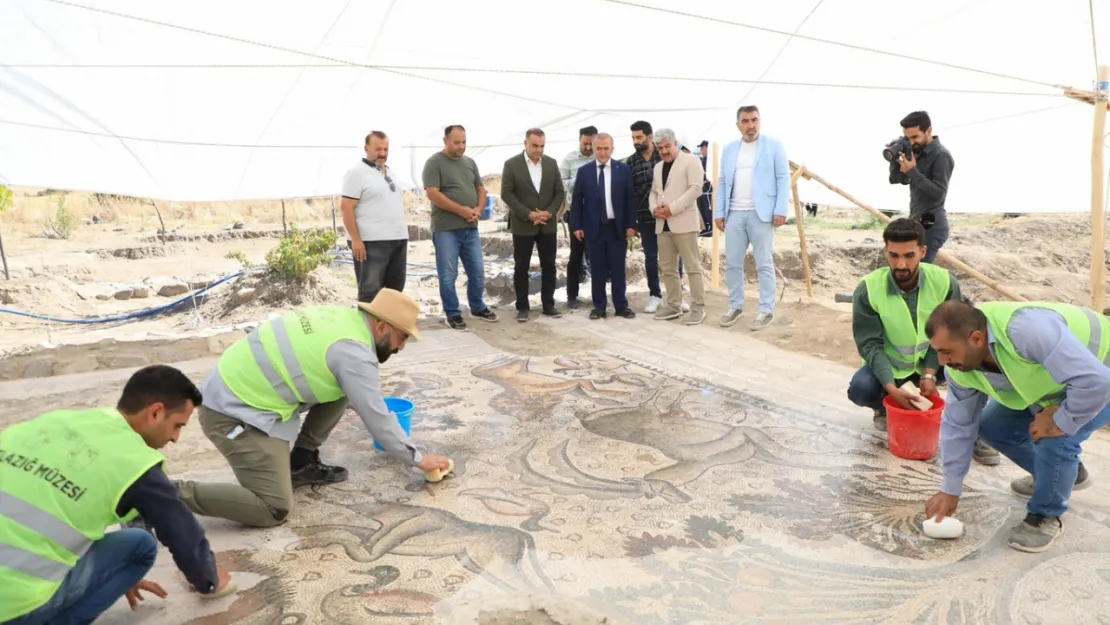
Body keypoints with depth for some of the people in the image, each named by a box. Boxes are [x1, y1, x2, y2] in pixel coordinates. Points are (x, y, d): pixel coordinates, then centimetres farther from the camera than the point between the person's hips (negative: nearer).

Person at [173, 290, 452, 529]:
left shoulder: (343, 317, 4)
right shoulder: (354, 353, -20)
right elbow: (378, 419, -12)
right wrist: (417, 459, 1)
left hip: (232, 392, 9)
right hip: (235, 413, -9)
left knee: (343, 390, 10)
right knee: (273, 510, -8)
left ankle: (301, 464, 17)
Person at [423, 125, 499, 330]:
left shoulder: (470, 162, 13)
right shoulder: (434, 163, -5)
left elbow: (480, 189, 16)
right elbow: (433, 194, -15)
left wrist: (479, 209, -5)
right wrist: (462, 210, -16)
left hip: (470, 228, 6)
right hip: (445, 229, -6)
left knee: (477, 271, 12)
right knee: (448, 275, 1)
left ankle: (477, 307, 28)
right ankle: (452, 314, 12)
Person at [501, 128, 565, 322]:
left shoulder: (551, 163, 5)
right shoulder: (511, 164, -5)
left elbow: (559, 192, 6)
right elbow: (507, 194, -9)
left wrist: (549, 212, -11)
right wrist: (528, 214, -16)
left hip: (548, 224, 3)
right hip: (522, 225, -3)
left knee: (549, 266, 6)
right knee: (521, 267, 2)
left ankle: (548, 304, 16)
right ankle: (522, 307, 11)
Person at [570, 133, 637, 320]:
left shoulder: (623, 169, 3)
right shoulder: (584, 171, 4)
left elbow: (630, 198, 2)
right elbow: (576, 200, 4)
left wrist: (631, 224, -3)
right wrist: (576, 226, -1)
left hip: (618, 227, 0)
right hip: (594, 227, 0)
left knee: (618, 268, 6)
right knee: (597, 269, 6)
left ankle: (621, 305, 15)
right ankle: (599, 306, 14)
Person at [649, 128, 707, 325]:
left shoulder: (690, 160, -1)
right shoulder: (658, 167, 22)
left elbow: (695, 188, -11)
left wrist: (672, 208, -17)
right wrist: (655, 208, 0)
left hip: (684, 222, -7)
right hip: (662, 224, 7)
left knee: (692, 267, -6)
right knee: (667, 268, 8)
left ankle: (698, 308, -1)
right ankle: (674, 305, 17)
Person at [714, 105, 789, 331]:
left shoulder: (773, 145, 2)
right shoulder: (729, 149, 14)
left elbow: (783, 178, -2)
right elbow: (723, 183, 14)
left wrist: (780, 210, -11)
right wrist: (719, 213, 6)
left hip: (761, 213, -4)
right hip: (734, 214, 4)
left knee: (764, 264, 0)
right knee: (732, 263, 7)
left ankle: (766, 311, 7)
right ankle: (735, 306, 19)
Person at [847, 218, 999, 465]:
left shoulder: (945, 283, -17)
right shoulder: (868, 289, -21)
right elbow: (870, 344, -21)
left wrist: (930, 374, -24)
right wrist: (891, 388, -32)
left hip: (932, 362, 2)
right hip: (889, 364, -1)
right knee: (860, 388, -31)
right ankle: (883, 407, 8)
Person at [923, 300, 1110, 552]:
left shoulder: (1030, 330, -44)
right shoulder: (961, 365, -18)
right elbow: (958, 424, -8)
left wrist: (1061, 422, -28)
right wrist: (950, 490, -4)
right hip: (1055, 382, 7)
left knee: (1054, 439, -27)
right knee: (993, 426, 0)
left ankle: (1046, 516, 0)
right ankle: (1065, 471, 27)